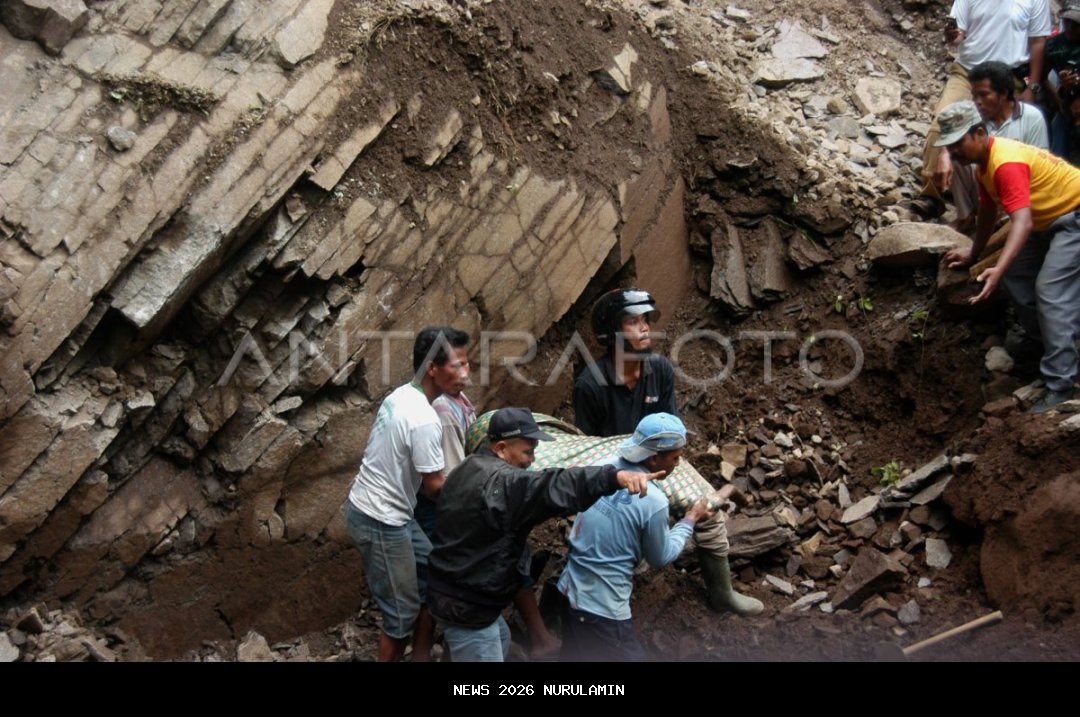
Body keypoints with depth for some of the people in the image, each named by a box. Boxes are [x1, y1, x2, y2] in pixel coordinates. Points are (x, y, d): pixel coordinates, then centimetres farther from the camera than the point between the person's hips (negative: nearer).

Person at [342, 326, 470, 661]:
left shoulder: (400, 395, 2)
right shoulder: (425, 420, -27)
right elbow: (434, 487, -18)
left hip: (373, 508, 10)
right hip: (381, 522, -10)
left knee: (433, 576, 19)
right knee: (403, 612, 5)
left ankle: (421, 656, 32)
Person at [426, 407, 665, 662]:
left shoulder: (469, 469, 9)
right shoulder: (501, 481, -25)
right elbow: (553, 487, -41)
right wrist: (616, 476, -53)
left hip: (451, 591, 11)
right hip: (465, 605, -11)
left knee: (501, 642, 31)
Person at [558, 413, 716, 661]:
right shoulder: (653, 501, -21)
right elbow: (660, 557, -3)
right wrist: (690, 519, 8)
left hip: (568, 593, 7)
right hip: (601, 610, -7)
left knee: (575, 656, 25)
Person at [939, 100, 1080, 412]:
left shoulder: (1007, 163, -29)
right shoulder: (983, 164, 2)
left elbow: (1023, 223, -39)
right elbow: (987, 213, 18)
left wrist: (997, 270, -50)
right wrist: (973, 253, 27)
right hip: (1048, 220, 10)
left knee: (1051, 291, -18)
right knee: (1016, 273, 12)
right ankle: (1040, 336, 29)